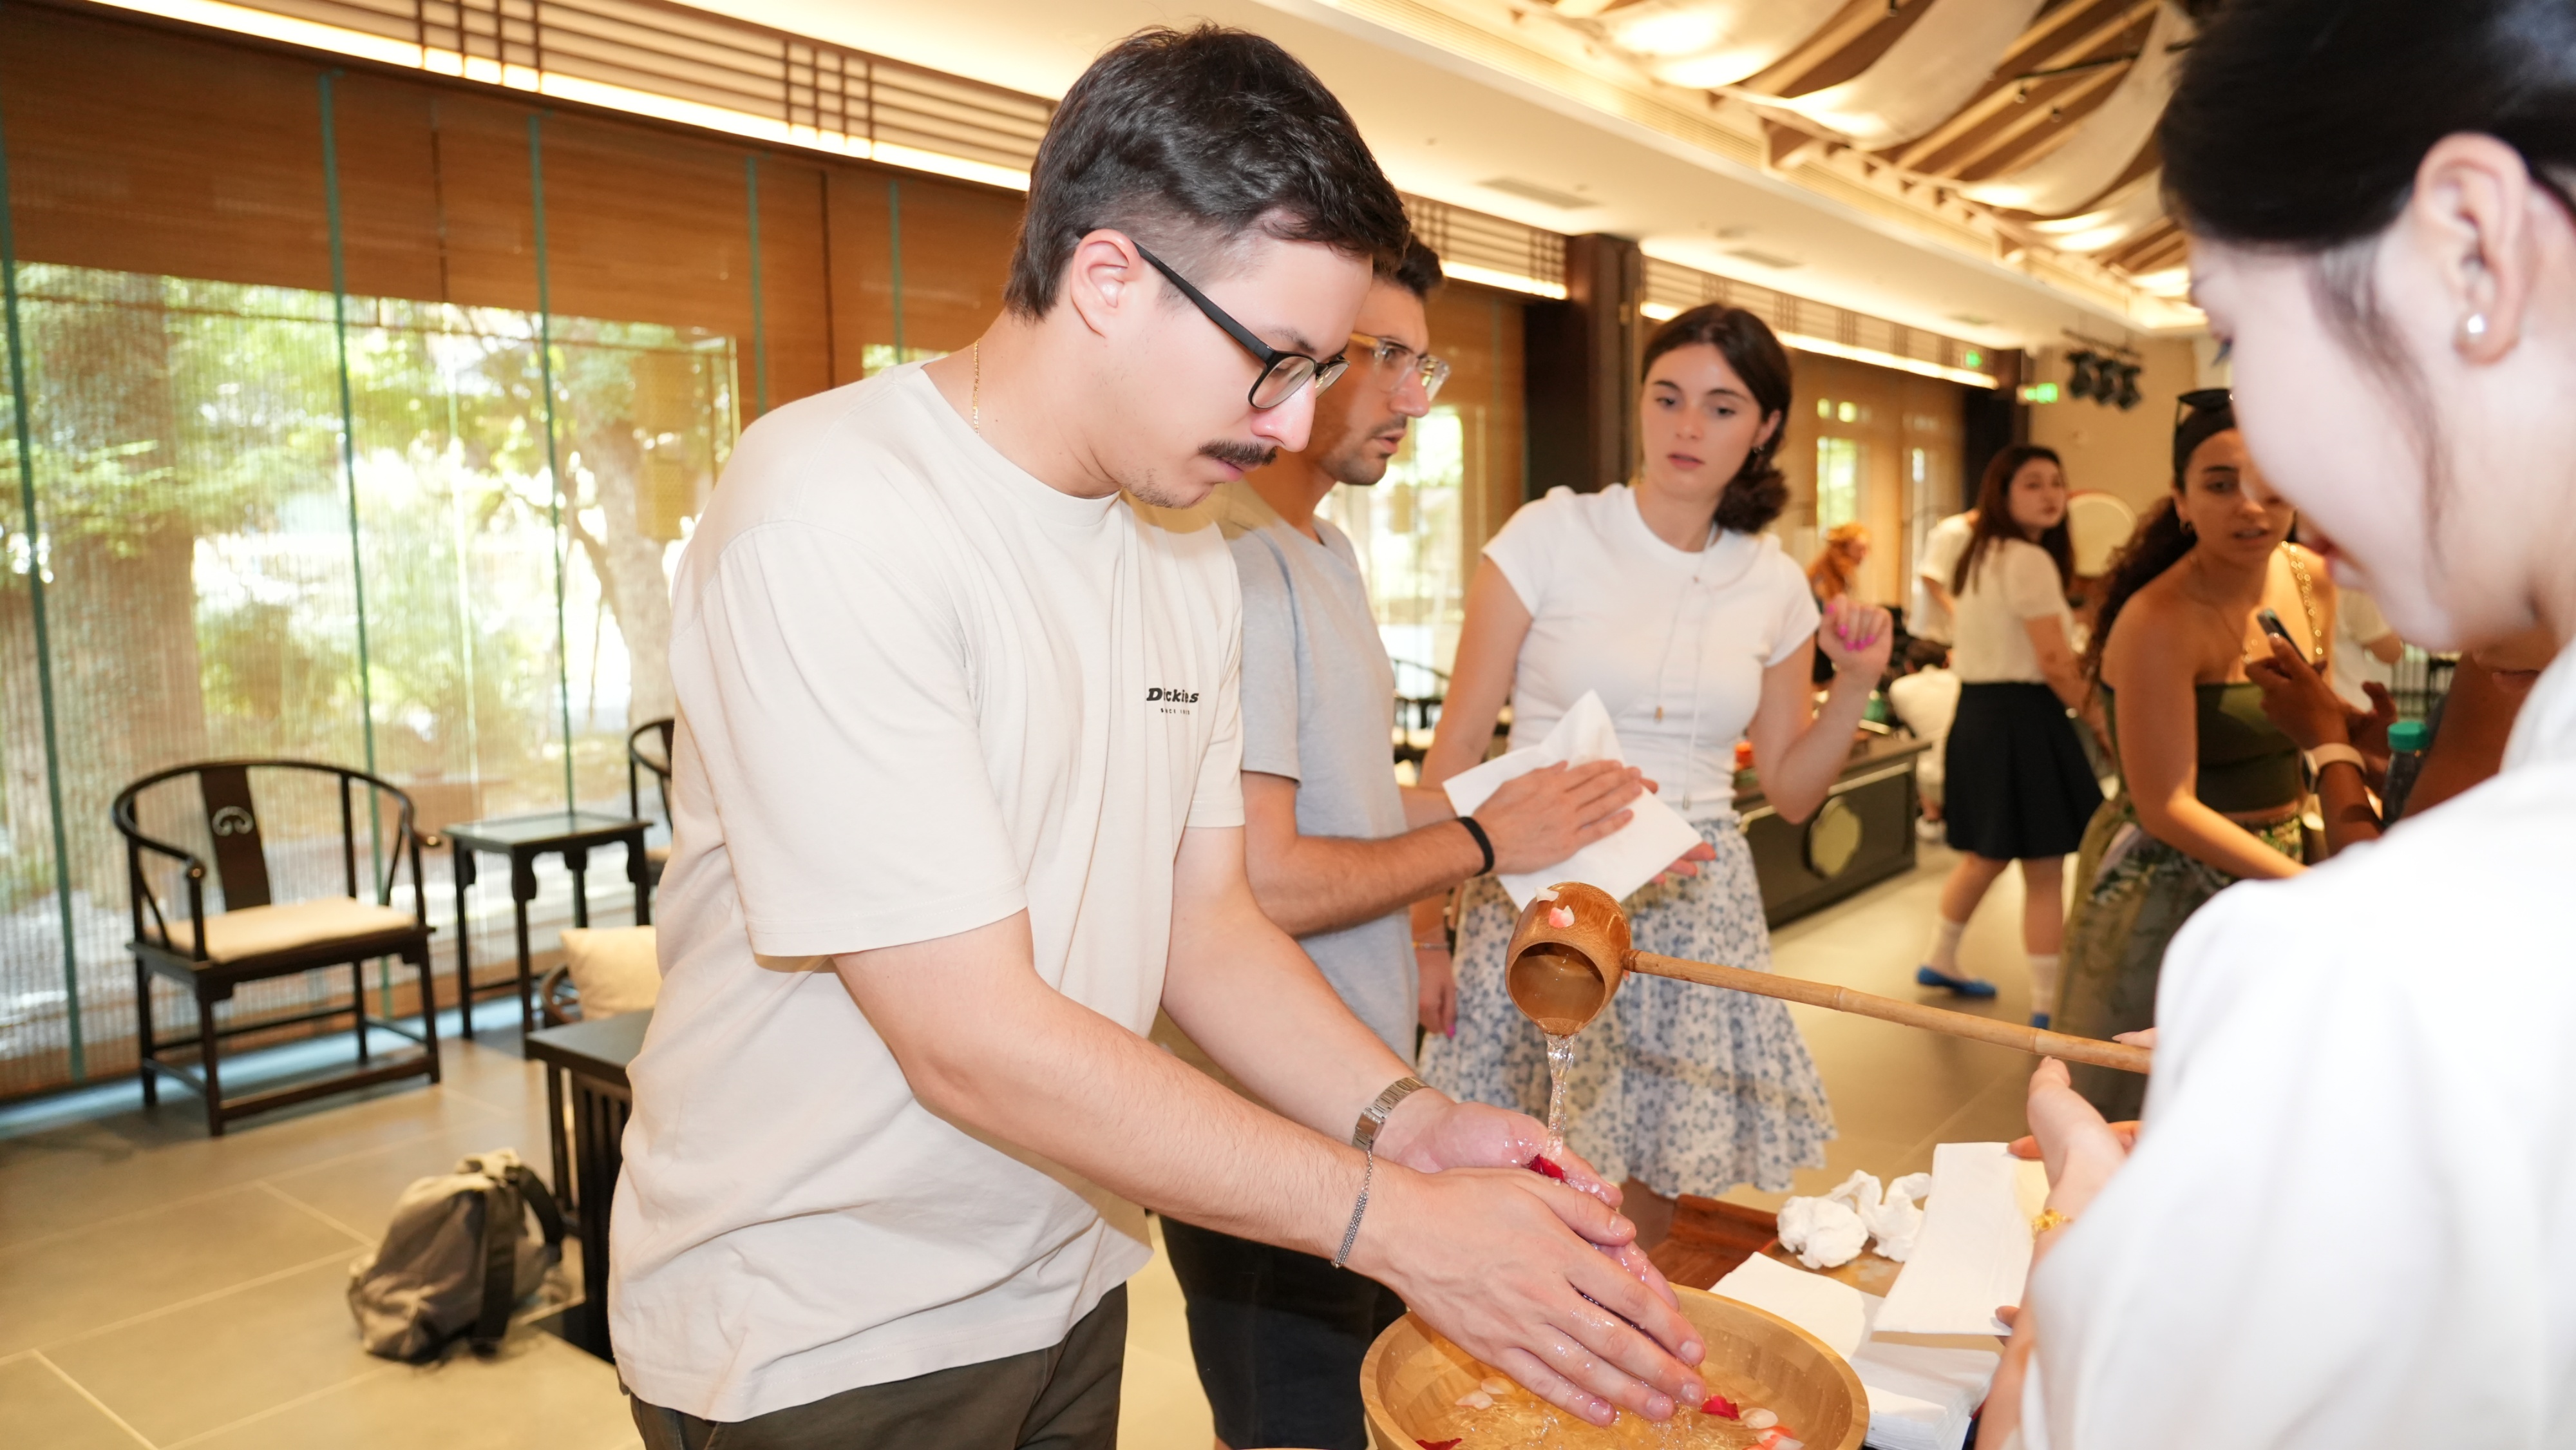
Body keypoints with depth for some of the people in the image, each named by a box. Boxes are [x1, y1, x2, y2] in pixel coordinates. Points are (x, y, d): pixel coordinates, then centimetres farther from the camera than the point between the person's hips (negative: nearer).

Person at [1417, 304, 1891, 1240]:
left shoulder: (1774, 585, 7)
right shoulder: (1549, 535, -4)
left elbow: (1791, 790, 14)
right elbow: (1457, 746, -4)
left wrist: (1855, 686, -2)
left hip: (1695, 910, 4)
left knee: (1650, 1191, 11)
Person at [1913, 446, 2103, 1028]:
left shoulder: (1980, 556, 14)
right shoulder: (2031, 560, -15)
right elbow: (2055, 662, -18)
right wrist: (2100, 717, -7)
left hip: (1977, 712, 10)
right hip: (2021, 718, -10)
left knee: (1985, 855, 24)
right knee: (2044, 870, -3)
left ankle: (1941, 959, 37)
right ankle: (2046, 1005, 2)